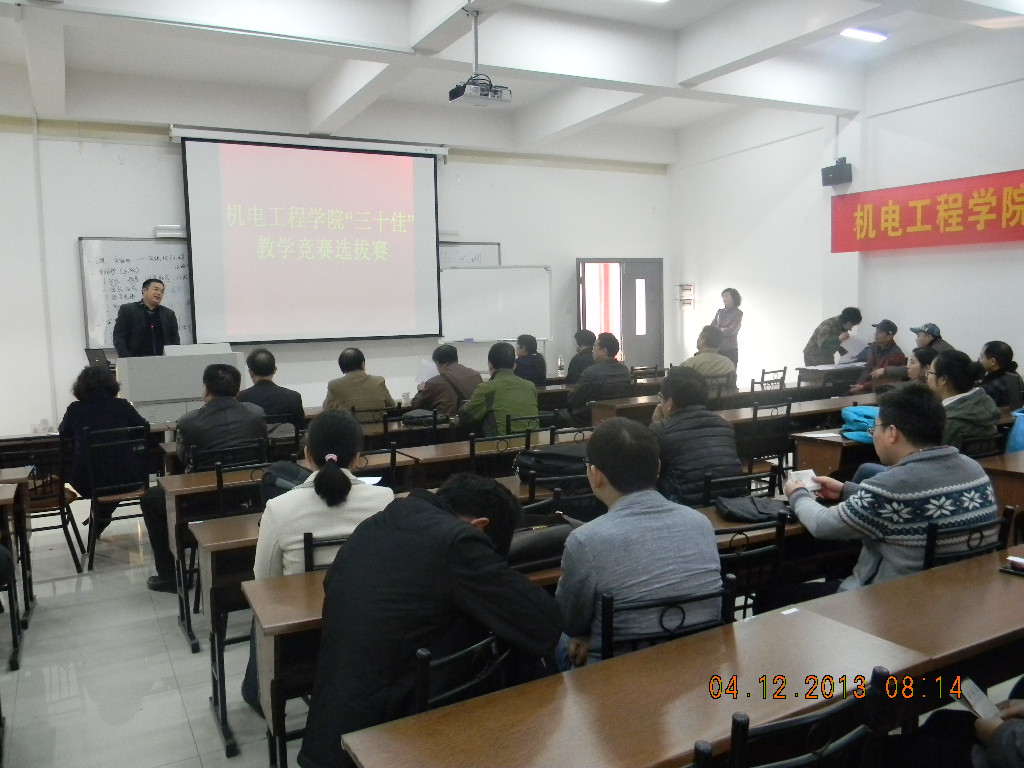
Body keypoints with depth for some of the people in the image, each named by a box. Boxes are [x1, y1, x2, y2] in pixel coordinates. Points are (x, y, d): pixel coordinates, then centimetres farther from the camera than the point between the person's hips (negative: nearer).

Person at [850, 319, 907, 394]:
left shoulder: (896, 354, -19)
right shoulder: (875, 346, 4)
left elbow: (884, 382, -19)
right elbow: (868, 368, 3)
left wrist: (863, 387, -23)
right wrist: (859, 383, -13)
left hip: (885, 392, -7)